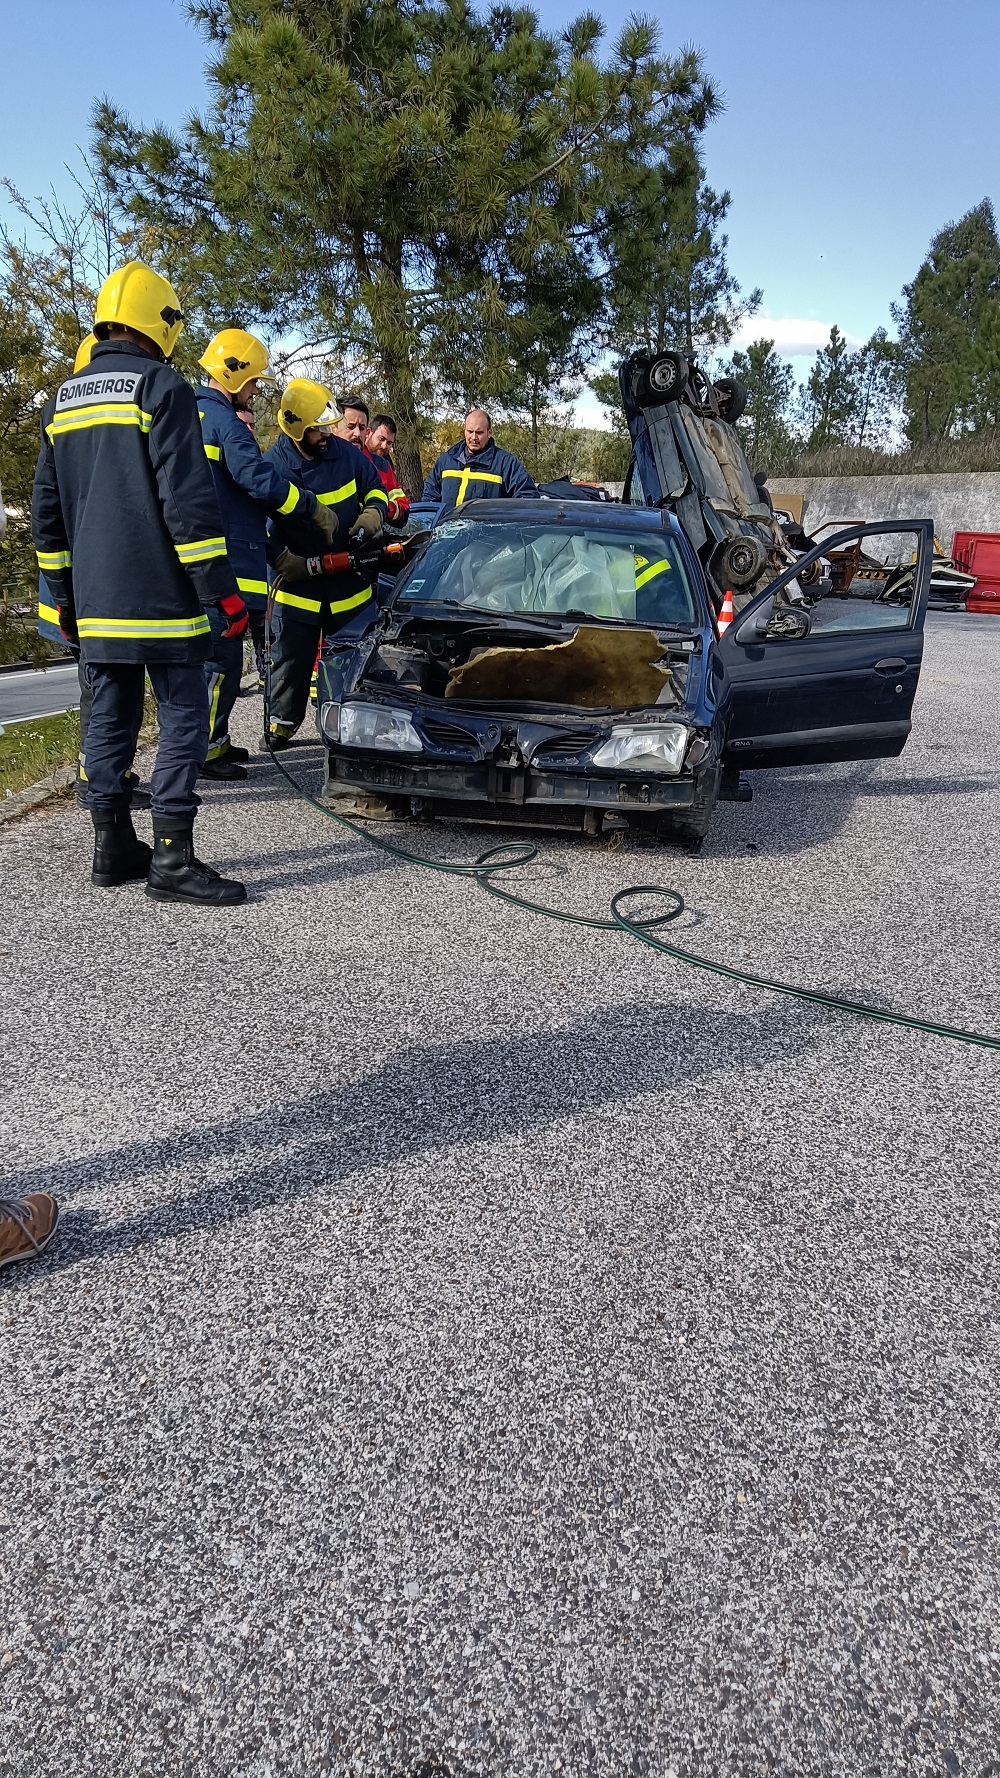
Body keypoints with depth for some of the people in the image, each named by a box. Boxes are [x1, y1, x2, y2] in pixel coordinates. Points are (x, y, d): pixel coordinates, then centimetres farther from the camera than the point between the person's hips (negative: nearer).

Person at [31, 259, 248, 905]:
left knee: (110, 718, 12)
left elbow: (47, 511, 20)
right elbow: (188, 499, -15)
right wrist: (221, 591, -13)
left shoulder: (63, 401, 17)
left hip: (94, 602, 7)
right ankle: (172, 858, -6)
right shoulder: (160, 386, -6)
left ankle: (113, 848, 17)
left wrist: (65, 594, 25)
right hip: (160, 599, -7)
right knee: (184, 719, -4)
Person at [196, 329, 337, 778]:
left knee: (211, 653, 17)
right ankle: (204, 751, -3)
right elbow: (261, 479, -23)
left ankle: (212, 741, 24)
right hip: (226, 558, -10)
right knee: (221, 658, -6)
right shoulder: (224, 421, -12)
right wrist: (315, 509, -12)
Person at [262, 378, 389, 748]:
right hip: (297, 587, -3)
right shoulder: (270, 467, -10)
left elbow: (375, 489, 14)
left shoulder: (346, 453, -1)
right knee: (290, 661, 3)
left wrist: (372, 514, -8)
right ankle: (280, 724, 17)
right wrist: (286, 561, -17)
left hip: (350, 583, 3)